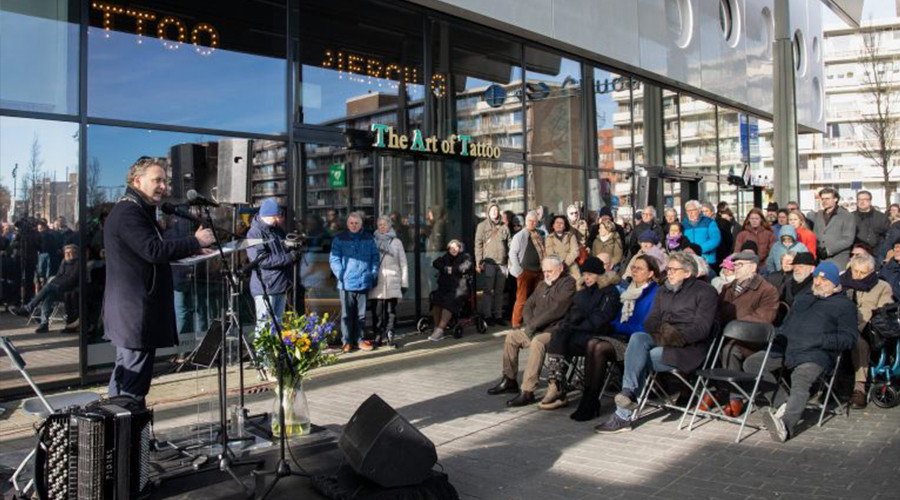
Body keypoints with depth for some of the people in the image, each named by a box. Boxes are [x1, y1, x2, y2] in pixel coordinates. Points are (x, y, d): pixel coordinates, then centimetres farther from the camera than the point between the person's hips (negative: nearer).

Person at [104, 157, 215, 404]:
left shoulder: (140, 210, 20)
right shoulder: (128, 212, -15)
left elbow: (154, 251, 23)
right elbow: (154, 250, -26)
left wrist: (192, 249, 12)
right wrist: (195, 242, -20)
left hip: (135, 312, 11)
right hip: (135, 312, -11)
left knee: (125, 371, 18)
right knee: (134, 376, -8)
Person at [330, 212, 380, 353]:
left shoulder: (368, 239, 10)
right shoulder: (339, 239, 1)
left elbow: (375, 257, 12)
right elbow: (334, 259, -4)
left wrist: (373, 273, 1)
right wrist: (341, 274, -14)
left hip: (364, 283, 3)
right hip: (346, 283, -3)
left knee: (361, 314, 11)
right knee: (347, 314, 3)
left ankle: (359, 339, 20)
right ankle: (346, 341, 10)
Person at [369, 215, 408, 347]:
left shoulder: (396, 242, 10)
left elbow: (403, 264, 9)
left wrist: (404, 283, 3)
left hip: (392, 282, 0)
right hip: (376, 282, 0)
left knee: (391, 311, 0)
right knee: (377, 311, -2)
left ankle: (390, 336, 6)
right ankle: (378, 336, 6)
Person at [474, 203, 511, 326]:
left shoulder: (504, 227, 13)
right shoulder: (482, 226, 4)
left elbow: (509, 244, 13)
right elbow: (478, 244, -1)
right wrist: (478, 262, -8)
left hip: (502, 264, 3)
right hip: (489, 263, -3)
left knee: (499, 291, 8)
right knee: (488, 290, -3)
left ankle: (498, 315, 14)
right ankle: (487, 316, 3)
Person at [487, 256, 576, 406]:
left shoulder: (568, 283, -10)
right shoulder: (542, 285, 18)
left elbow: (557, 310, -21)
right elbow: (528, 306, 18)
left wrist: (533, 324, -17)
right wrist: (531, 324, -3)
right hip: (537, 329, 9)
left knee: (537, 342, -34)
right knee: (512, 336, 7)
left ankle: (527, 392, -33)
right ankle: (509, 380, 15)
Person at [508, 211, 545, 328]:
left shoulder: (540, 236, 10)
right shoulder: (519, 236, -5)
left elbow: (543, 252, 16)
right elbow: (512, 253, -7)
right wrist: (518, 270, -11)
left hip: (538, 271, 5)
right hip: (524, 271, -5)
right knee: (522, 299, -5)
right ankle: (516, 323, 4)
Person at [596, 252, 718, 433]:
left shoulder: (705, 291, 3)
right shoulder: (663, 292, 22)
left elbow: (702, 328, -8)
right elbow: (650, 322, 13)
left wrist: (678, 336, -22)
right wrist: (661, 331, -10)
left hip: (688, 348, -5)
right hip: (661, 341, 6)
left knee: (640, 360, -27)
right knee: (637, 337, -29)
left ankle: (623, 416, -24)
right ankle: (628, 393, -36)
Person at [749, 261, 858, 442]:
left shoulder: (844, 304, 16)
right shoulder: (802, 299, 34)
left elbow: (849, 338, 4)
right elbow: (786, 324, 33)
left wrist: (820, 340, -12)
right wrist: (777, 339, 9)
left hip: (815, 354, -6)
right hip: (786, 348, 6)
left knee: (801, 382, -35)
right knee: (752, 364, -15)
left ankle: (786, 423, -54)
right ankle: (783, 404, -18)